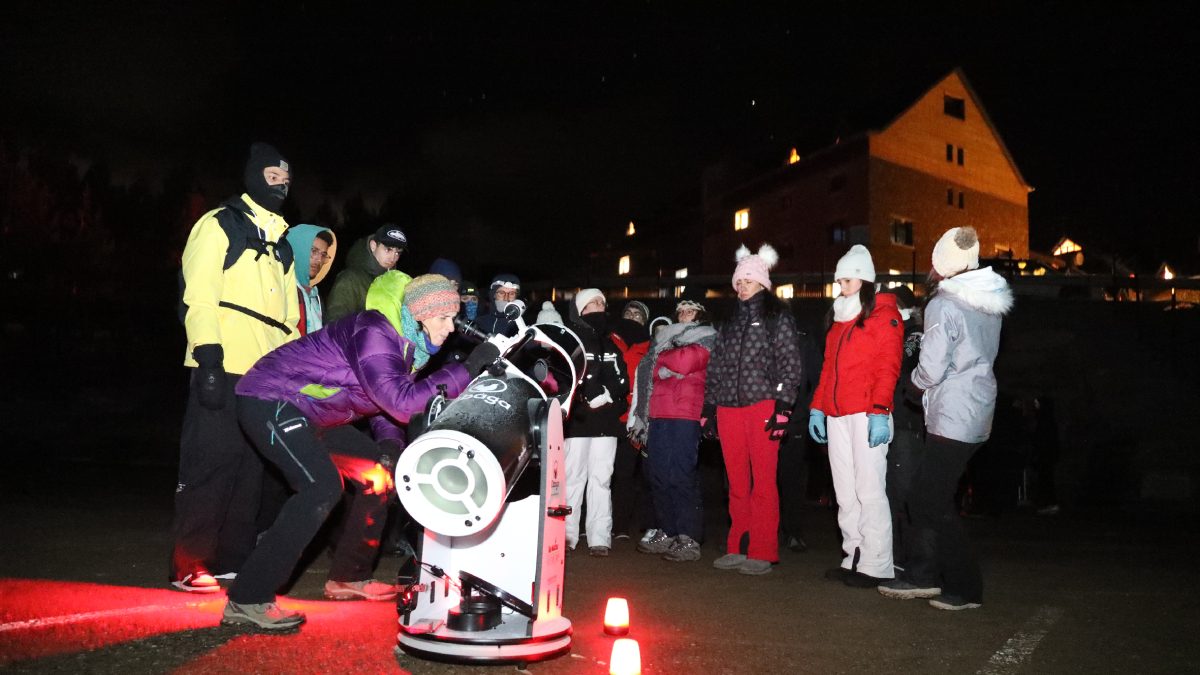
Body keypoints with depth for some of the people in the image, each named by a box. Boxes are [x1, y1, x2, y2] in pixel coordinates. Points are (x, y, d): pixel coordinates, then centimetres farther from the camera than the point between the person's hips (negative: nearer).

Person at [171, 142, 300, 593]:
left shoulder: (280, 244, 24)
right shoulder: (219, 226, 1)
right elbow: (199, 297, -9)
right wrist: (209, 361, -18)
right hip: (224, 371, -7)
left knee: (250, 468, 9)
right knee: (211, 466, -5)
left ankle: (233, 558, 18)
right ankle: (188, 566, 3)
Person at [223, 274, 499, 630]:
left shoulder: (408, 342, 4)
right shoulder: (374, 332, -26)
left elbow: (381, 398, 14)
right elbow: (402, 401, -37)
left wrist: (390, 440, -6)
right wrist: (468, 368, -35)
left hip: (309, 412, 10)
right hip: (270, 400, -10)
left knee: (379, 475, 8)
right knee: (322, 488, -26)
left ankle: (348, 577, 18)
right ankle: (247, 600, -21)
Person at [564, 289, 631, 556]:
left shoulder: (610, 344, 23)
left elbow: (622, 379, 15)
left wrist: (609, 395, -4)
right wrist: (590, 397, -11)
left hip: (606, 422, 4)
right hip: (578, 420, -4)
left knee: (601, 479, 1)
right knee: (573, 477, -6)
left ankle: (600, 538, 2)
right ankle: (567, 535, 0)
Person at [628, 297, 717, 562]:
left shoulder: (705, 339, 8)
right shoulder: (669, 338, 27)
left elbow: (685, 363, -10)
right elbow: (652, 373, 23)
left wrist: (659, 354, 4)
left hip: (684, 416, -7)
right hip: (659, 416, 7)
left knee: (681, 476, -12)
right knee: (659, 475, 6)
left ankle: (689, 540, -10)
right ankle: (666, 533, 14)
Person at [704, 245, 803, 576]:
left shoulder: (777, 318, 6)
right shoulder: (729, 322, 21)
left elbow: (789, 365, -2)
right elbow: (715, 368, 20)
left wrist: (782, 406, -12)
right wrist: (708, 408, 13)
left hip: (763, 406, -5)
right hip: (729, 409, 5)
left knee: (763, 482, -5)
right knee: (737, 483, 7)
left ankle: (762, 552, 0)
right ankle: (739, 547, 14)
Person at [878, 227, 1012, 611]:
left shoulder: (944, 306, -16)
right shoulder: (990, 304, 10)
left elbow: (931, 370, -18)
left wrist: (915, 380, 3)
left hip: (952, 418, -9)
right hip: (977, 411, 9)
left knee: (936, 503, 1)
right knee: (924, 494, 14)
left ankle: (965, 589, 9)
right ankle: (922, 574, 20)